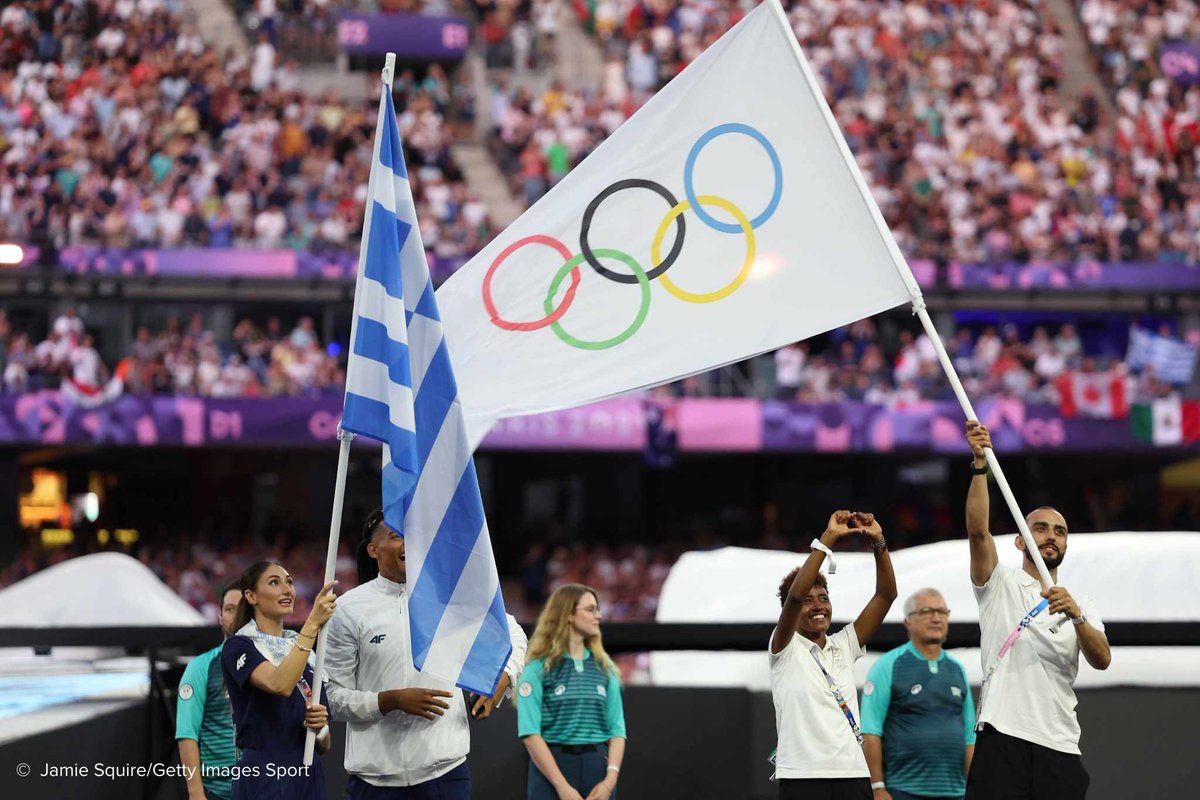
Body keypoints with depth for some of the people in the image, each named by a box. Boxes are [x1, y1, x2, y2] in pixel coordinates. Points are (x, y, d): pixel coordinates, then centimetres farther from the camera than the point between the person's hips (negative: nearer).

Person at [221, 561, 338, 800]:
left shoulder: (306, 650, 16)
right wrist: (313, 624, -27)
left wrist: (319, 724, -5)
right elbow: (280, 684, -25)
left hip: (308, 780, 6)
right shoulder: (238, 646, -3)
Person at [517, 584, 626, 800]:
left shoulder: (604, 668, 11)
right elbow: (530, 733, -11)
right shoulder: (539, 668, -3)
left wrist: (610, 779, -9)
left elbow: (617, 729, 7)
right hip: (551, 768, -4)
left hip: (598, 767, 4)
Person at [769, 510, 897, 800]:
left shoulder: (843, 646, 15)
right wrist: (828, 538, -18)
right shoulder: (786, 649, 1)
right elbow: (795, 594, -17)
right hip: (802, 776, -5)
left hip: (853, 774, 5)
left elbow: (886, 594, 10)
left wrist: (878, 541, -2)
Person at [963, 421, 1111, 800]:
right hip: (1002, 739, -3)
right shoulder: (1000, 583, 9)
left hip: (1061, 747, 3)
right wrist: (980, 464, -20)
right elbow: (977, 529, -8)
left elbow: (1102, 660, -1)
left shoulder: (1082, 606, 17)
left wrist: (1076, 615, -20)